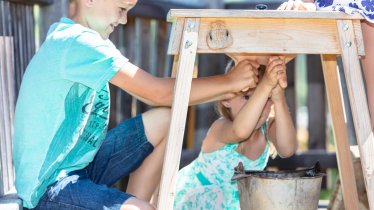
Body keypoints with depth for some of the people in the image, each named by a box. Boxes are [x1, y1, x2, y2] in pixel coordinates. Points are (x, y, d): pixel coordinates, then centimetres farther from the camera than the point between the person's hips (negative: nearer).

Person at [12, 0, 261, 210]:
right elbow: (159, 92, -20)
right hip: (48, 188, -10)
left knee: (166, 121, 6)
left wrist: (225, 92, 1)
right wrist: (228, 81, -10)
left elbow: (151, 93, 8)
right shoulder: (76, 42, -20)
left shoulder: (81, 41, 11)